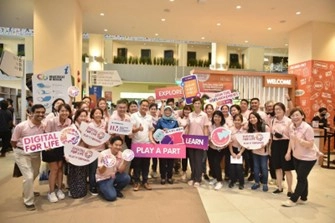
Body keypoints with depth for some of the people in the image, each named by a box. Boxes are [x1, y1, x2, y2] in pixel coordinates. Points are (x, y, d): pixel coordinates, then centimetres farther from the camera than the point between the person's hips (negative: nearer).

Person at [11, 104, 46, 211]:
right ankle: (28, 201, 10)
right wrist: (23, 149, -9)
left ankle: (27, 191, 53)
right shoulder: (21, 126, -22)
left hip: (36, 153, 6)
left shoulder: (44, 126, -8)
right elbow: (13, 142, -10)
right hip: (22, 154, -6)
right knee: (29, 177, -12)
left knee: (35, 174, 24)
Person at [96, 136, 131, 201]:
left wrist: (125, 163, -26)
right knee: (112, 196, -22)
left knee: (126, 178, -23)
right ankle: (102, 190, 11)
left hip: (114, 176, 5)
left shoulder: (121, 154, -8)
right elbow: (100, 172, -18)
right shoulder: (103, 154, -20)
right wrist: (105, 165, -39)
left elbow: (120, 171, -9)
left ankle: (116, 190, 6)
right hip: (103, 179, -4)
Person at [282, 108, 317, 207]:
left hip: (307, 158, -6)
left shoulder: (307, 128, -23)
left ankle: (293, 200, 10)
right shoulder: (291, 126, -3)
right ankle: (303, 198, 31)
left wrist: (298, 139, -35)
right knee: (302, 178, 16)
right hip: (296, 156, 6)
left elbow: (310, 144, -25)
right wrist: (289, 152, 4)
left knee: (301, 178, 1)